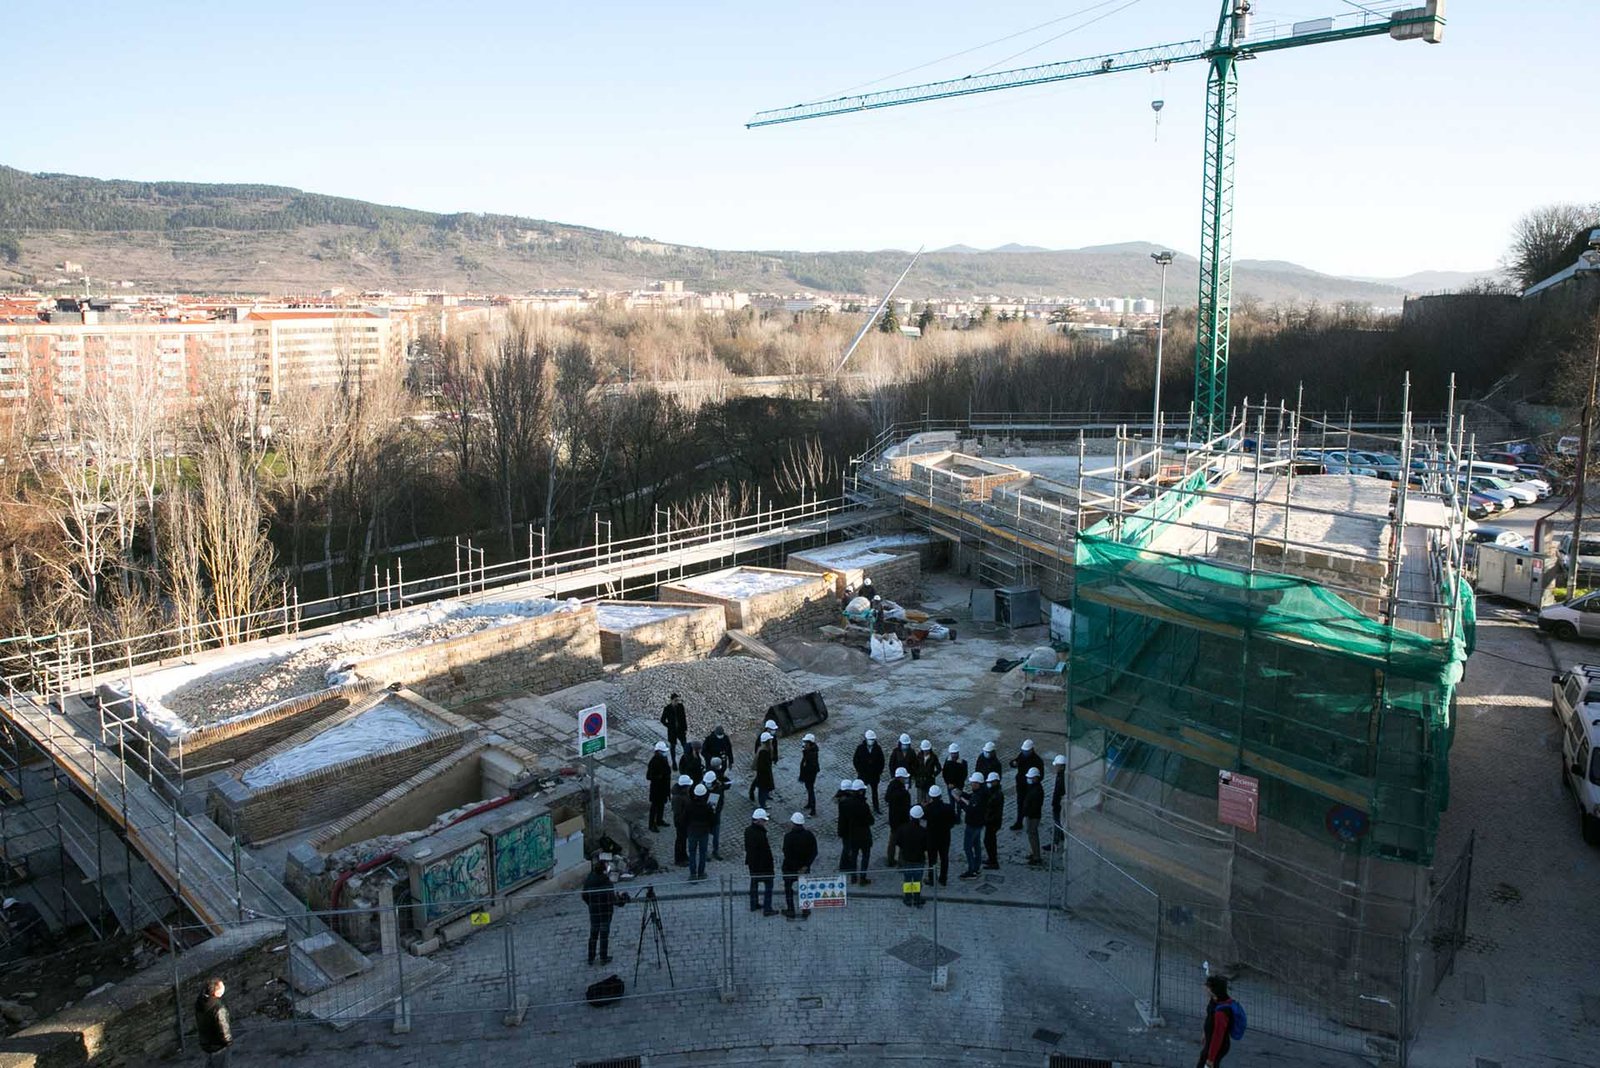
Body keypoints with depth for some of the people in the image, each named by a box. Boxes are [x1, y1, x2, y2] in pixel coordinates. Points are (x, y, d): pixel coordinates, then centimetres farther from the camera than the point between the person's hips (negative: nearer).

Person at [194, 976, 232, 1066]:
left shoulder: (199, 1001, -17)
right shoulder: (218, 1009, -39)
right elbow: (224, 1031, -28)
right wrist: (229, 1042, -8)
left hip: (205, 1042, 7)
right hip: (218, 1046, -7)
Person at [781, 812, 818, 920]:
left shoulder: (788, 837, -21)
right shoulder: (809, 835, -9)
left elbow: (786, 854, -20)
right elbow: (814, 853, -7)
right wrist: (806, 866, -8)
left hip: (790, 868, -3)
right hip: (804, 868, 3)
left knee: (788, 889, 15)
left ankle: (790, 912, 20)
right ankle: (805, 911, 23)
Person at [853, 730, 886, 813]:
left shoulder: (878, 748, -11)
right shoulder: (860, 748, -14)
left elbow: (881, 761, -1)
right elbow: (855, 760, -6)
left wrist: (880, 771, -4)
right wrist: (858, 771, -9)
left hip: (875, 774, 2)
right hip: (863, 774, -2)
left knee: (875, 791, 18)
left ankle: (876, 807, 33)